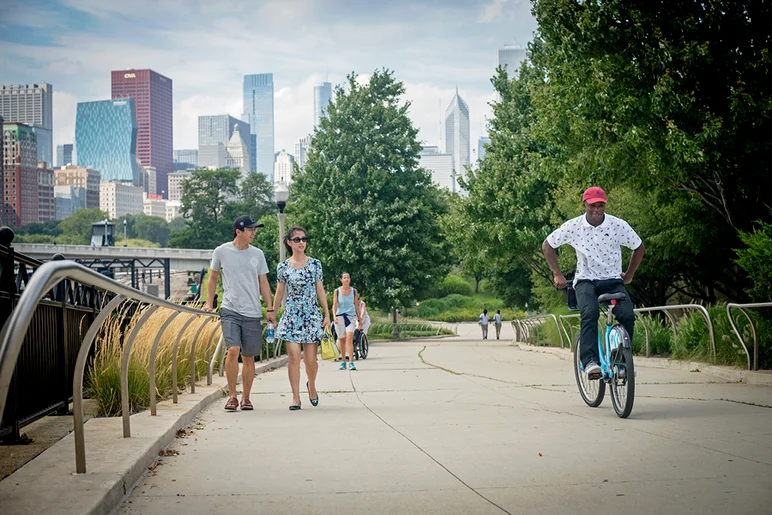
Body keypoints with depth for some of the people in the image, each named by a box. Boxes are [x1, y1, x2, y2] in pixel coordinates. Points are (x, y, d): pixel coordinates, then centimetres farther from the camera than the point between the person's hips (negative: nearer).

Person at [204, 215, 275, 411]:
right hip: (230, 310, -2)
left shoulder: (257, 254, 8)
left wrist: (270, 309, 8)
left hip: (253, 313, 2)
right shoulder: (221, 252, 2)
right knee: (233, 350, -18)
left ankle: (246, 397, 17)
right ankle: (232, 396, -8)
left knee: (249, 356, 5)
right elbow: (212, 278, 15)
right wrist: (209, 303, 9)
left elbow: (263, 282, 13)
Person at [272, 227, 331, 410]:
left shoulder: (314, 264, 4)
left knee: (310, 359, 1)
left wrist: (327, 314, 1)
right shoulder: (283, 267, 4)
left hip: (312, 316, 0)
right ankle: (296, 397, 0)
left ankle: (311, 385, 30)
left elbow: (320, 291, 6)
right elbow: (279, 293, 10)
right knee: (294, 358, -6)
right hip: (291, 316, 0)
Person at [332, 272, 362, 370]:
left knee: (349, 339, -16)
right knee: (342, 340, 7)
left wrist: (359, 318, 13)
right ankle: (343, 361, 19)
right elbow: (334, 305, -1)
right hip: (340, 317, 1)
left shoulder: (354, 291, 5)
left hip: (351, 316, -1)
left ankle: (351, 362, -20)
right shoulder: (337, 291, 3)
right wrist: (334, 316, -15)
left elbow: (356, 305, 12)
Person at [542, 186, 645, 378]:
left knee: (627, 315, -24)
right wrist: (557, 274, 2)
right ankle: (590, 361, -37)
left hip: (613, 280, 1)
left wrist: (629, 275, 10)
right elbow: (547, 245, 7)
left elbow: (639, 247, 10)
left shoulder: (618, 225, -6)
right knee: (590, 313, -33)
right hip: (586, 280, -1)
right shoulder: (573, 226, -7)